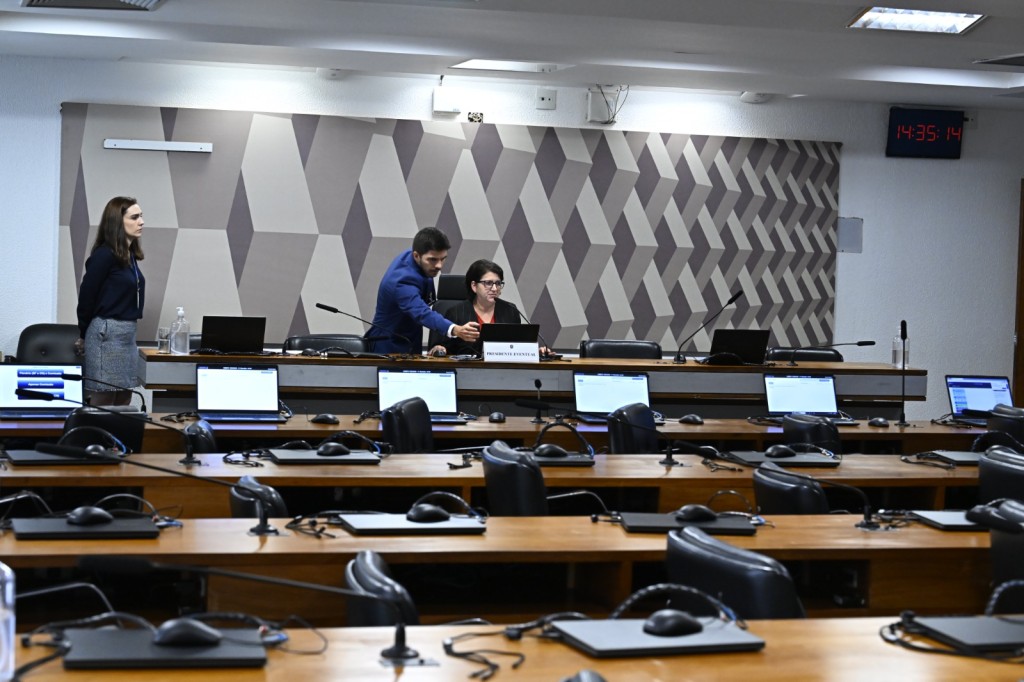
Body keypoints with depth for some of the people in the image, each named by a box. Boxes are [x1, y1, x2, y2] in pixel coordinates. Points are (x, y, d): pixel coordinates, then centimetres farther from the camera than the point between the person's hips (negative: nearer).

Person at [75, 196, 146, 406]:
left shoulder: (129, 255, 12)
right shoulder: (104, 255, -13)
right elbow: (87, 296, -8)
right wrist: (84, 336, 4)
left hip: (127, 332, 8)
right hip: (107, 333, -8)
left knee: (123, 402, 11)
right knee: (103, 403, -3)